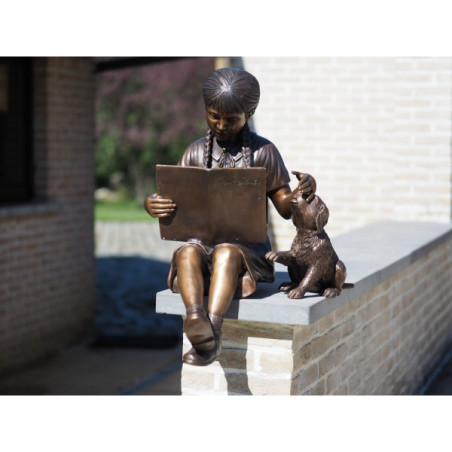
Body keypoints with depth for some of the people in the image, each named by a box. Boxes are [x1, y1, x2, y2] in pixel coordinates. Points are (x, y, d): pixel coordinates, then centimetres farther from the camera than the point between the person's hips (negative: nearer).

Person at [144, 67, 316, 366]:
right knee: (187, 252, -34)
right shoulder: (196, 153, 14)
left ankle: (212, 330, -53)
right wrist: (152, 205, -14)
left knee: (227, 252, -37)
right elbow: (175, 201, 11)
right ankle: (196, 319, -59)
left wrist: (305, 189, -17)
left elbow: (285, 207, 7)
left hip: (248, 245, -2)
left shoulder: (263, 152, 7)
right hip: (203, 239, 2)